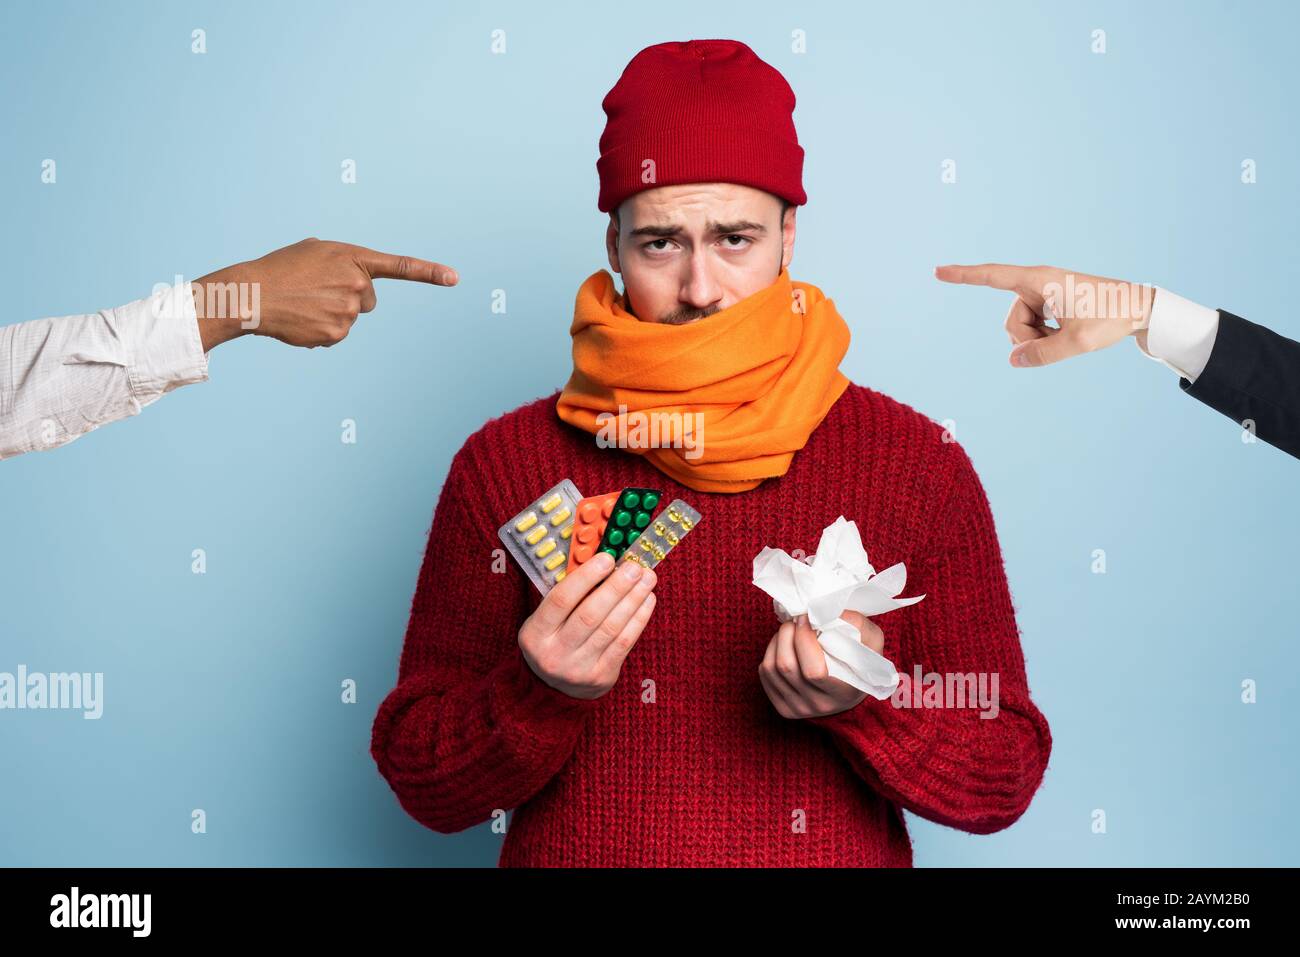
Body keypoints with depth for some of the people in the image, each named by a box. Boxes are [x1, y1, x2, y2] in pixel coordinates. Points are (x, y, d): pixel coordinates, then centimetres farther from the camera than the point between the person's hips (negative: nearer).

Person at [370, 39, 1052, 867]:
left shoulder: (917, 465, -2)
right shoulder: (505, 464, -3)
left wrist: (865, 702, -16)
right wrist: (539, 694, -18)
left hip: (841, 851, 0)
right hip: (573, 852, 1)